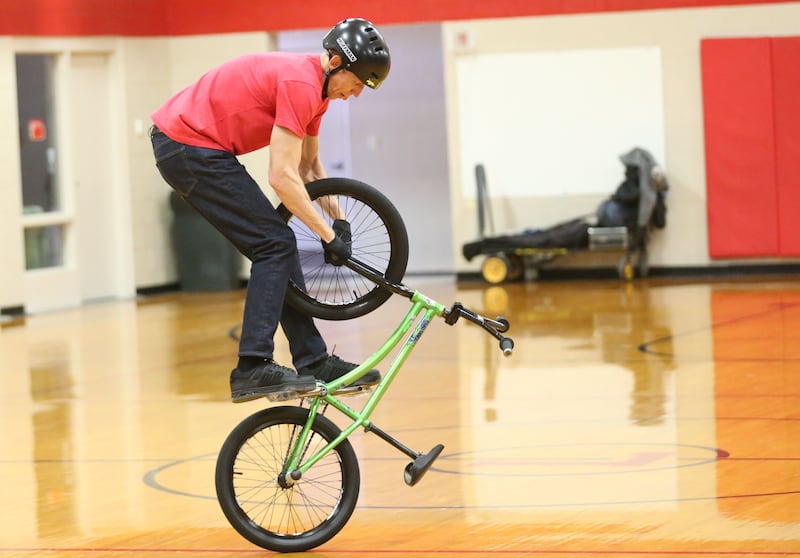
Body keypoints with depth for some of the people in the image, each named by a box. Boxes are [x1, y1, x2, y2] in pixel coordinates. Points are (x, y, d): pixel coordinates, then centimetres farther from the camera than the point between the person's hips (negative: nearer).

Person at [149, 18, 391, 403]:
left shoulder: (315, 84, 11)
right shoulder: (301, 85, -21)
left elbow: (310, 167, 22)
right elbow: (283, 177, -23)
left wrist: (340, 220, 11)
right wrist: (328, 234, -16)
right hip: (189, 146, -10)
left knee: (278, 247, 10)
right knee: (275, 244, -12)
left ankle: (313, 362, 13)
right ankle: (253, 368, -16)